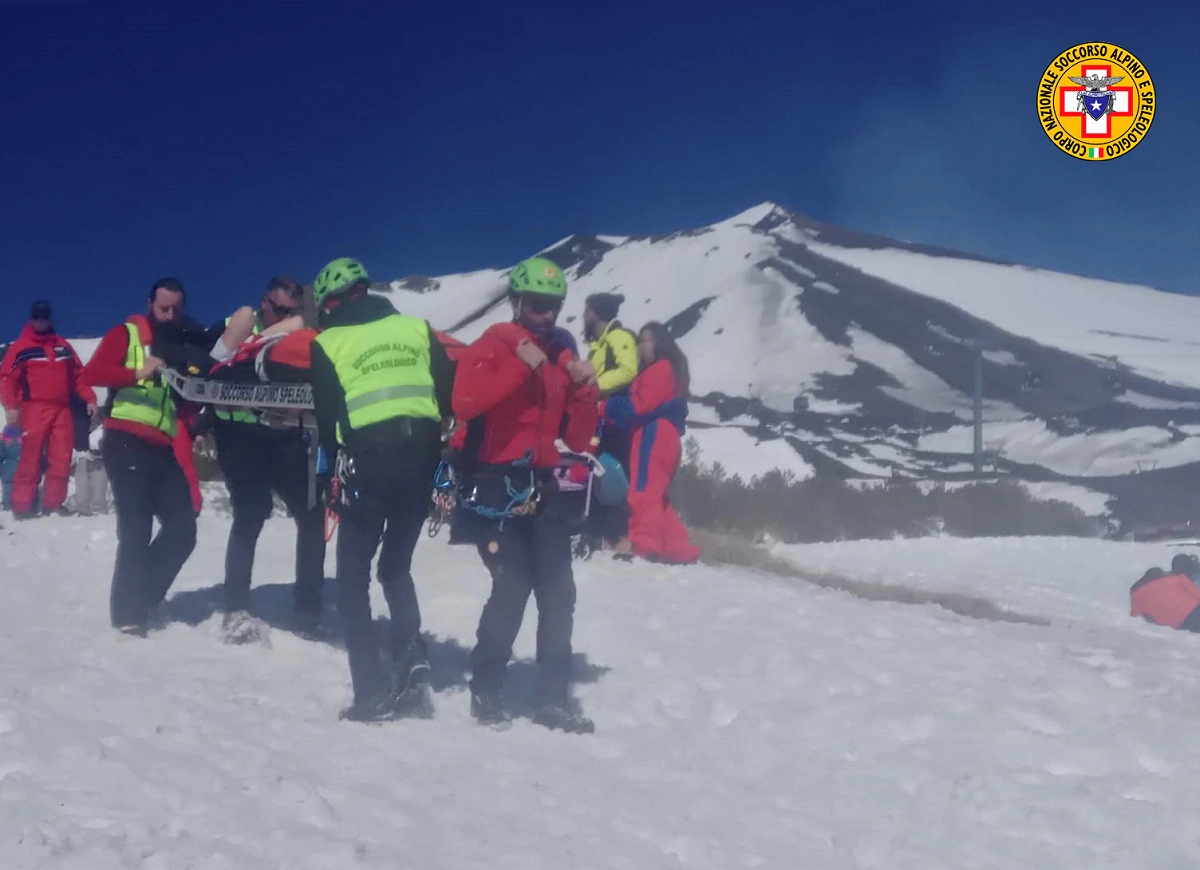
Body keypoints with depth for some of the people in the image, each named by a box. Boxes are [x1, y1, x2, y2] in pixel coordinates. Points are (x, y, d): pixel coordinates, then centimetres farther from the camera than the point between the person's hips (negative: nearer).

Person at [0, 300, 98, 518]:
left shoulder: (63, 346, 17)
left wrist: (89, 398, 9)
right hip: (34, 409, -4)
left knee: (61, 459, 1)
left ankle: (53, 503, 7)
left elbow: (79, 374, 19)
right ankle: (22, 505, -4)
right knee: (31, 458, -7)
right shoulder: (21, 347, 2)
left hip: (62, 409, 4)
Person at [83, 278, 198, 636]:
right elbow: (92, 373, -11)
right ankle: (128, 614, -1)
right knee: (136, 530, -9)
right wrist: (138, 373, -25)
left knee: (182, 528, 2)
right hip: (126, 443, -6)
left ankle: (140, 601, 16)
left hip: (164, 449, 6)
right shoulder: (126, 334, 3)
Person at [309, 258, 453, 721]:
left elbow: (326, 419, 4)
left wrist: (336, 470, 18)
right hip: (421, 457, 4)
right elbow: (449, 396, 7)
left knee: (353, 578, 9)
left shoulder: (328, 343, 4)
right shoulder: (416, 327, 12)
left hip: (367, 462, -3)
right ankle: (412, 658, 2)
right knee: (397, 567, 22)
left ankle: (372, 692, 1)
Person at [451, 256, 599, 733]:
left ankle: (553, 699, 12)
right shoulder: (488, 348, -4)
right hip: (494, 485, -6)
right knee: (514, 586, -14)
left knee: (558, 593, 2)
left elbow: (578, 439, 12)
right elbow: (464, 403, -25)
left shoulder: (562, 360, 13)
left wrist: (586, 392, -4)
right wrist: (522, 367, -24)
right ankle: (485, 691, 2)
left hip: (541, 487, 6)